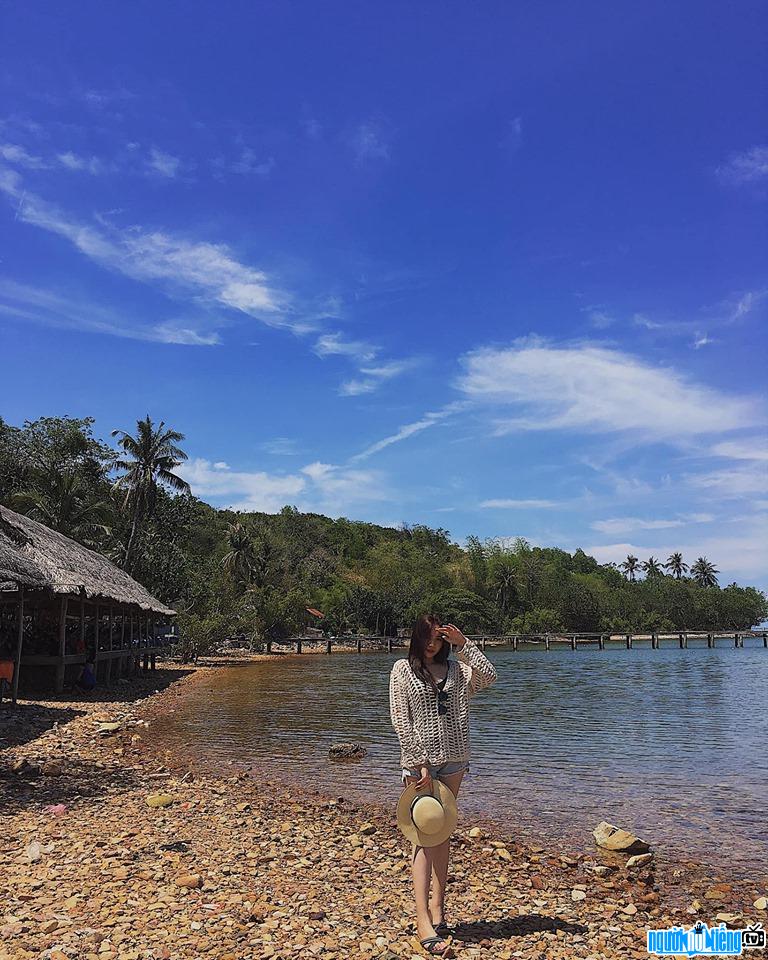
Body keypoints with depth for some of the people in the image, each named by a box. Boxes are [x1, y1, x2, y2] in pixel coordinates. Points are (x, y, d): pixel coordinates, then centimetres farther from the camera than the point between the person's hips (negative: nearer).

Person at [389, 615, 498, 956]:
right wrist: (419, 763, -13)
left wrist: (463, 644, -9)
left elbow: (488, 676, -7)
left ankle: (438, 905, 22)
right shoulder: (403, 669, -3)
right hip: (418, 761, -4)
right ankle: (423, 921, -8)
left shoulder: (455, 669, 8)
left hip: (453, 760, 4)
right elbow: (400, 720, -8)